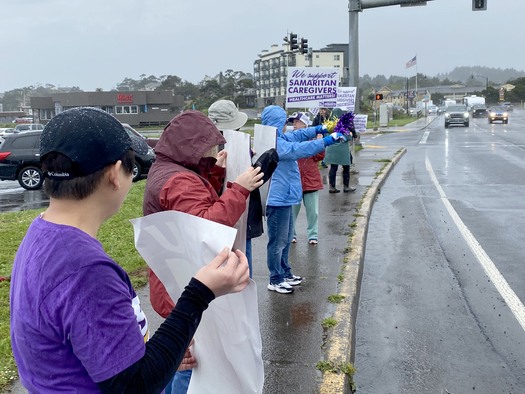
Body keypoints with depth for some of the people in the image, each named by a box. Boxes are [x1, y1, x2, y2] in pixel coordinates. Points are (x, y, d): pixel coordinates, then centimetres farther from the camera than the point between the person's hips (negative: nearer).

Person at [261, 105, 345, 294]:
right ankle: (275, 280, 14)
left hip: (284, 199, 11)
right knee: (277, 241, 1)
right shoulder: (274, 143, -22)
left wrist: (319, 129, 17)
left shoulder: (279, 139, 10)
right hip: (277, 200, -11)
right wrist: (328, 140, -22)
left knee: (286, 239, 20)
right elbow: (300, 149, -28)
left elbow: (297, 135, 22)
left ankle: (285, 273, 34)